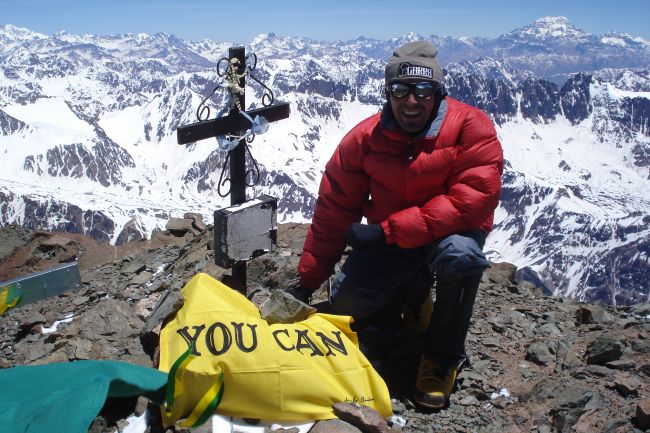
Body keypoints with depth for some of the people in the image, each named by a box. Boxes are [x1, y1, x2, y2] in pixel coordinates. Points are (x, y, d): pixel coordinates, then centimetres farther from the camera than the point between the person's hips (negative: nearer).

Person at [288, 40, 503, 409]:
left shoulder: (470, 127, -19)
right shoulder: (365, 138, -10)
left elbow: (475, 198, -28)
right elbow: (334, 210, -4)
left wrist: (389, 229, -31)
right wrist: (307, 281, -3)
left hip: (452, 229, -3)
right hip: (389, 240, 3)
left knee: (460, 254, -37)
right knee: (347, 305, -14)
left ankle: (443, 356, -10)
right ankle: (413, 294, 20)